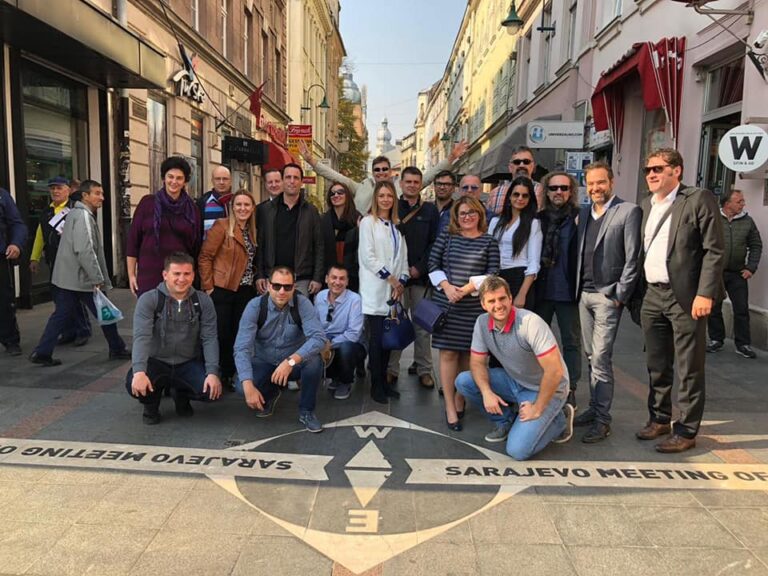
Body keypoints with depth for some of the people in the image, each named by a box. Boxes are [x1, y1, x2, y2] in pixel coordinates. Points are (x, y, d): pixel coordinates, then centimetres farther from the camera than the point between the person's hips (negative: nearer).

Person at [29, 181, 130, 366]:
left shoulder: (75, 213, 17)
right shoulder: (83, 215, -16)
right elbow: (84, 250, -25)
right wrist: (98, 278, -23)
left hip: (67, 277, 10)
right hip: (81, 278, -10)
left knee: (61, 315, 11)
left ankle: (42, 353, 10)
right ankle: (117, 350, 15)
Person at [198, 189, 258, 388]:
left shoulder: (252, 231, 13)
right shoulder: (222, 226, -8)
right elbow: (204, 257, -10)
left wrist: (256, 282, 5)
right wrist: (208, 287, -12)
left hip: (245, 291, 6)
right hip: (222, 290, -6)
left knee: (238, 334, 9)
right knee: (221, 334, -2)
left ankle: (229, 375, 22)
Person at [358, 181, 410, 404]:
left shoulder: (396, 225, 16)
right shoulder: (368, 222, 0)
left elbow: (403, 256, 13)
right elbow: (368, 256, -8)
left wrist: (401, 282, -2)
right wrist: (391, 279, -10)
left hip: (393, 291, 5)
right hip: (375, 291, -5)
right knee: (376, 337, -4)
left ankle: (384, 381, 16)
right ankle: (376, 386, 4)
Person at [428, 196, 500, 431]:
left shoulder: (489, 242, 4)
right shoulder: (445, 237, 6)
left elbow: (493, 273, -2)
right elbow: (433, 264, 3)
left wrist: (468, 288, -14)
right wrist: (446, 286, -12)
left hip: (474, 305, 0)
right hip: (446, 302, 0)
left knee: (467, 353, 6)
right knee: (448, 352, -1)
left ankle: (460, 398, 23)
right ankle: (450, 408, 4)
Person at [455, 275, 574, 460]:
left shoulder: (530, 322, -30)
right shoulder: (482, 322, -10)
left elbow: (555, 371, -29)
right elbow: (478, 362, -1)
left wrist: (537, 409, -20)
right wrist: (487, 392, -20)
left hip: (546, 389, -6)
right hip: (514, 381, 6)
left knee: (518, 449, -19)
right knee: (463, 381, -10)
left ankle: (558, 420, 8)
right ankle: (505, 422, 9)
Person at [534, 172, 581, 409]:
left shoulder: (579, 217, -4)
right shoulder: (539, 218, 8)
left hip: (568, 291, -4)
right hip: (541, 289, 4)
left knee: (571, 341, 7)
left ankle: (570, 390, 17)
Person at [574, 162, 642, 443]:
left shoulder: (629, 211, -5)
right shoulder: (584, 213, 14)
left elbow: (633, 258, -9)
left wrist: (620, 295, -12)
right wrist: (577, 288, 9)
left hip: (608, 296, -6)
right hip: (584, 294, 6)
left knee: (601, 358, -7)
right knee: (591, 356, 12)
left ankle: (602, 419, 2)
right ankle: (594, 408, 23)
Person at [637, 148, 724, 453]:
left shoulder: (699, 199, -6)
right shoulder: (647, 204, 14)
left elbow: (714, 251, -10)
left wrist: (705, 294, -16)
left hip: (686, 297, -6)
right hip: (653, 296, 7)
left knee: (689, 369, 2)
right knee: (656, 366, 15)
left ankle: (686, 431, 13)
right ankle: (659, 419, 30)